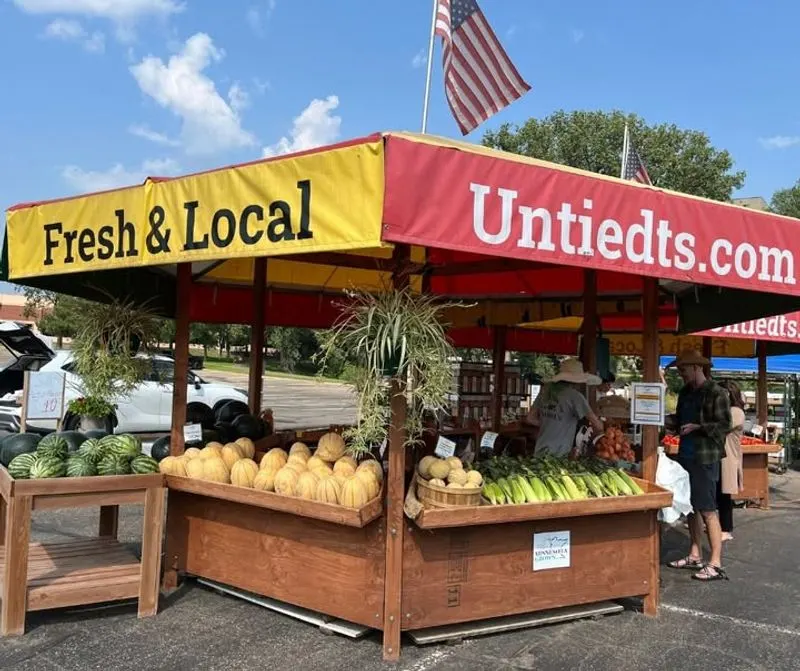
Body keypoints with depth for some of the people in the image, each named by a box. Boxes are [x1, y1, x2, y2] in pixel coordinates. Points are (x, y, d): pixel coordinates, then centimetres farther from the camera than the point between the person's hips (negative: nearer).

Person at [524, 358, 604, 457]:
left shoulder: (546, 390, 7)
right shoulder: (575, 396, -9)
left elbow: (530, 419, 15)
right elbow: (598, 426, -7)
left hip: (540, 452, 6)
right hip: (558, 455, -6)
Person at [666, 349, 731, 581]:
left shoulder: (716, 393, -10)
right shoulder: (685, 393, 13)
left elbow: (724, 426, -12)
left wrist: (697, 427, -21)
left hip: (705, 458, -8)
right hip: (686, 455, 8)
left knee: (707, 510, -6)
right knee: (691, 507, 14)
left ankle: (715, 564, 0)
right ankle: (695, 556, 25)